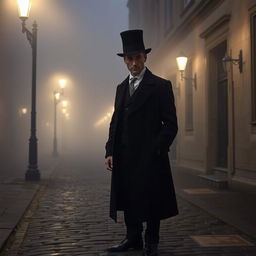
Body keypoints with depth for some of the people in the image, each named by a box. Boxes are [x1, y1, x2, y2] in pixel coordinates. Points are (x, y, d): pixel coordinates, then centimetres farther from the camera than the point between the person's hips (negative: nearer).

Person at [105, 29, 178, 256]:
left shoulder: (161, 86, -3)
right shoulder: (121, 88, 15)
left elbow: (171, 124, -7)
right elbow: (115, 122, 14)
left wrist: (156, 151, -14)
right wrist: (110, 151, 4)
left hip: (149, 157, -5)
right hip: (124, 157, 6)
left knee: (151, 201, 4)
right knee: (128, 199, 11)